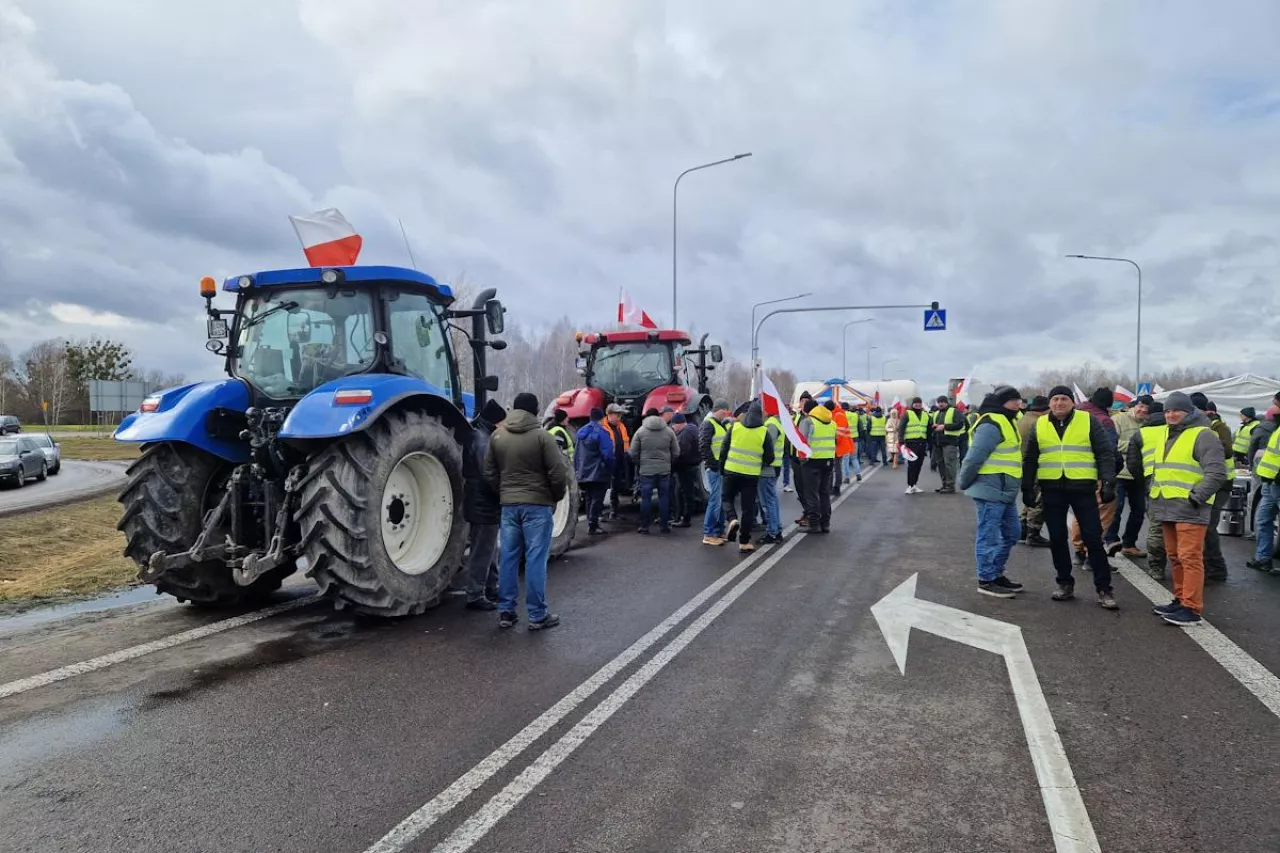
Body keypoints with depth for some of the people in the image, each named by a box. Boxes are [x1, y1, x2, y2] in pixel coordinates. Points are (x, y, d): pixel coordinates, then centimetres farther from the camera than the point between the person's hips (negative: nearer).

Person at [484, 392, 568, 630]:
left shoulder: (497, 436, 5)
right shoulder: (542, 436, -9)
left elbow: (489, 473, 10)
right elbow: (558, 473, -10)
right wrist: (556, 497, 6)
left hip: (508, 505, 5)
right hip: (538, 504, -4)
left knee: (509, 558, 9)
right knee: (535, 559, -1)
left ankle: (506, 612, 14)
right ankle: (537, 615, 3)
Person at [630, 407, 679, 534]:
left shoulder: (641, 431, -2)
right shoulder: (668, 431, 4)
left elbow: (633, 453, -2)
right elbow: (676, 452, 4)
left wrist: (638, 464, 14)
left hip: (646, 470, -2)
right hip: (665, 470, 2)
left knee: (646, 498, 3)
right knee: (664, 497, 8)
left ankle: (644, 526, 7)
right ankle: (664, 525, 11)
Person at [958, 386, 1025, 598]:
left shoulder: (1005, 422, 17)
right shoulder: (991, 424, -18)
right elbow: (974, 457, -21)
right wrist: (965, 483, -10)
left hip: (1005, 492, 11)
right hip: (990, 490, -11)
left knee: (1011, 533, 17)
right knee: (989, 536, -2)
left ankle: (997, 574, 27)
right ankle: (986, 580, 6)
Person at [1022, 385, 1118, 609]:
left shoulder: (1088, 421, 0)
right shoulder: (1040, 425, 7)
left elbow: (1105, 453, -1)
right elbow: (1029, 459, 13)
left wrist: (1108, 483, -9)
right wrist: (1027, 488, 7)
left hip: (1083, 488, -2)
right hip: (1052, 490, 3)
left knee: (1093, 538, 1)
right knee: (1057, 539, 8)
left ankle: (1104, 588, 9)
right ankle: (1065, 584, 20)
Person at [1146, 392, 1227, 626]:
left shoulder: (1203, 435, -8)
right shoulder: (1161, 434, 17)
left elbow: (1216, 473, -14)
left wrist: (1196, 497, -18)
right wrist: (1154, 489, 19)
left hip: (1189, 509, -8)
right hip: (1166, 508, 8)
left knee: (1190, 558, -8)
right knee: (1175, 557, 14)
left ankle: (1191, 609, -6)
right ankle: (1180, 600, 23)